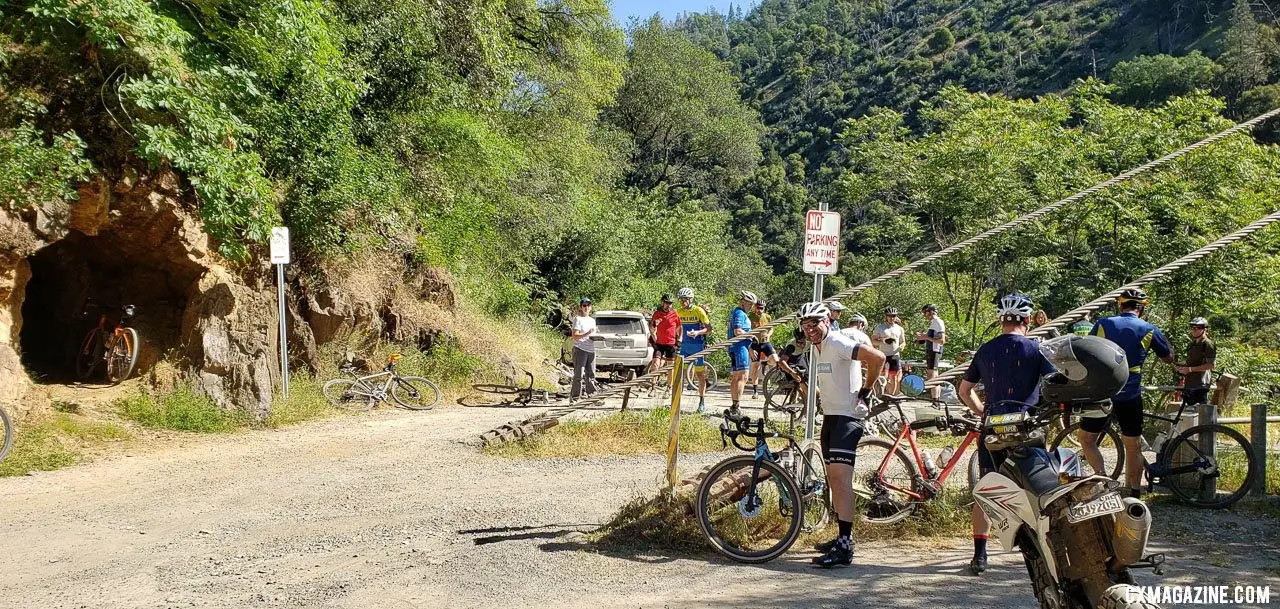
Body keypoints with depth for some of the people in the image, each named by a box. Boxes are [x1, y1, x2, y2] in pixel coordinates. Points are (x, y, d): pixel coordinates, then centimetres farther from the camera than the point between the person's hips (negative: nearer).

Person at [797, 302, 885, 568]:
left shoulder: (838, 343, -15)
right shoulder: (818, 349, 15)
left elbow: (877, 357, -27)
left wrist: (865, 390, -16)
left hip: (848, 416, -10)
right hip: (830, 416, 10)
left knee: (840, 477, -18)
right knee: (833, 480, 14)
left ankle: (845, 547, -22)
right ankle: (842, 537, 24)